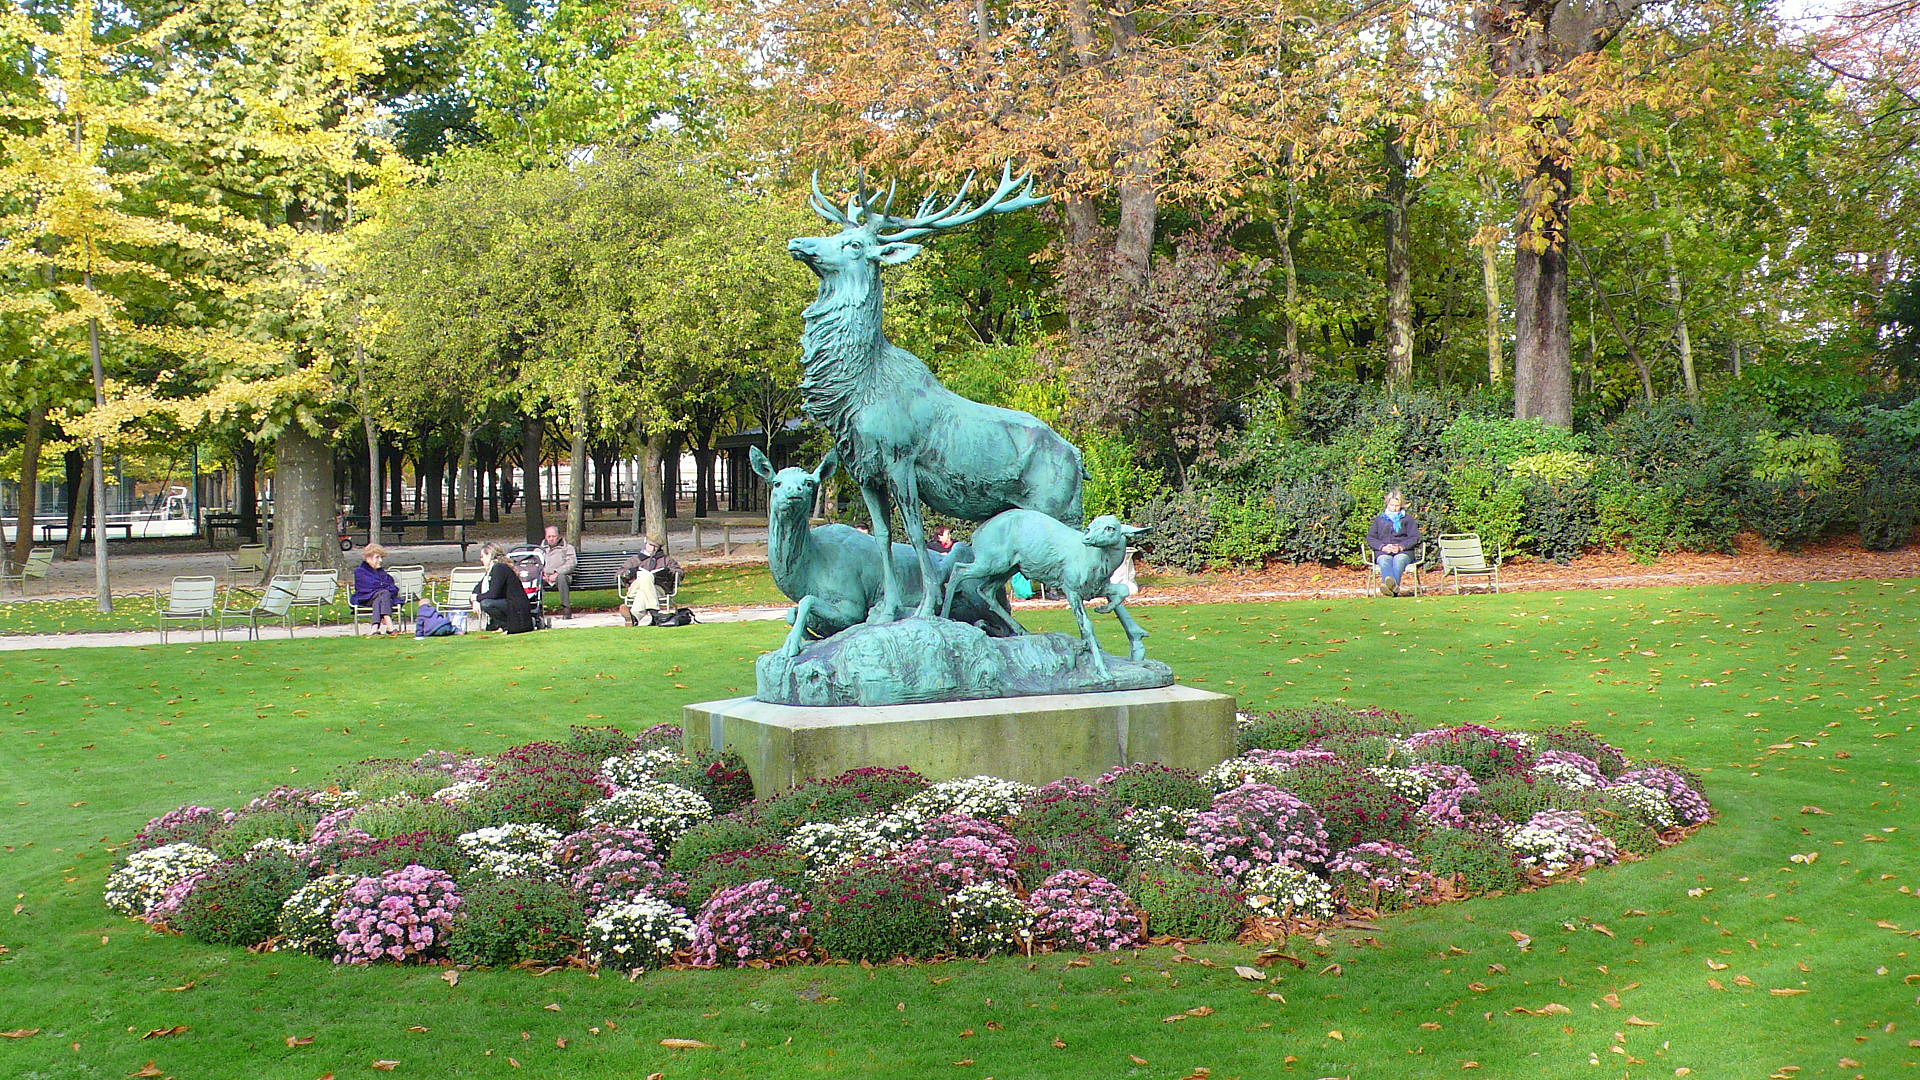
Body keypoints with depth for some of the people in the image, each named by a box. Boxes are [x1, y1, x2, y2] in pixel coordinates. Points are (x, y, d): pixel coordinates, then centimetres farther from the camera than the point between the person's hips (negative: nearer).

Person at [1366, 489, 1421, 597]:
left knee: (1399, 560, -37)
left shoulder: (1408, 519, 22)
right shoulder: (1379, 520, 26)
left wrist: (1401, 547, -10)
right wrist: (1383, 547, -6)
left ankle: (1393, 585, -66)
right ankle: (1393, 587, -66)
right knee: (1385, 561, -36)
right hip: (1383, 552, 1)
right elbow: (1370, 538, 14)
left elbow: (1414, 537, 9)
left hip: (1403, 551, -1)